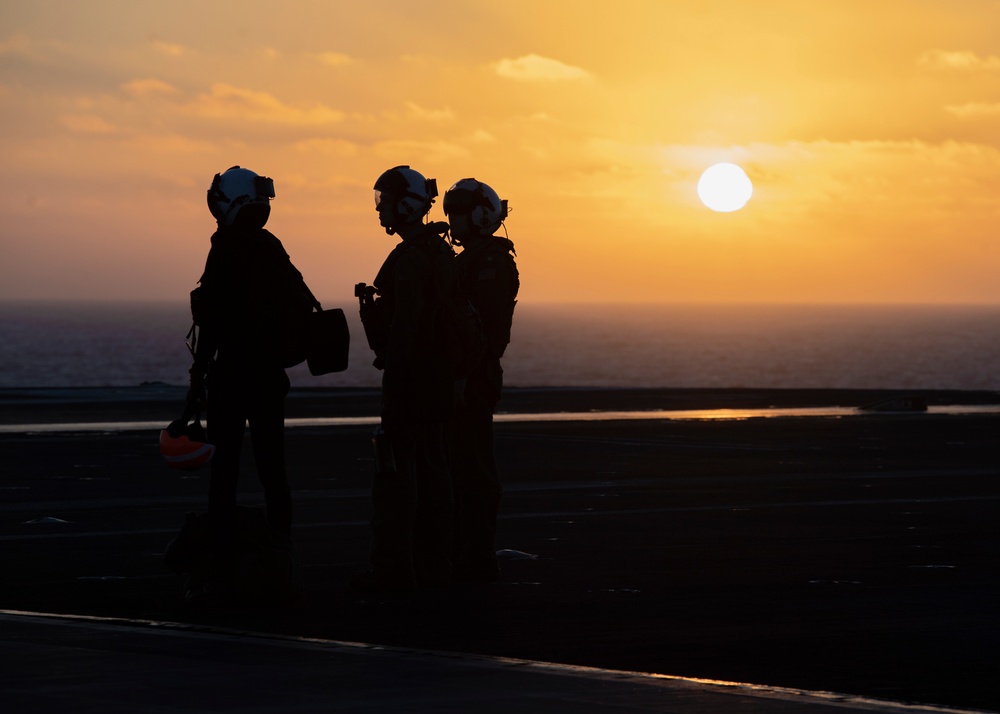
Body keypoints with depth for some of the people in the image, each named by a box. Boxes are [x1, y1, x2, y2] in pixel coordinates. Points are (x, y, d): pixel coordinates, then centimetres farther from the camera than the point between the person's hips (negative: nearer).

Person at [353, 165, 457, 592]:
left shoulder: (408, 258, -16)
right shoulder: (441, 252, 14)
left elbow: (403, 325, -21)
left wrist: (393, 380, -21)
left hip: (409, 372, -10)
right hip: (439, 374, 10)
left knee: (397, 469, -8)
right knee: (431, 467, 12)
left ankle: (392, 568, -9)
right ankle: (432, 564, 16)